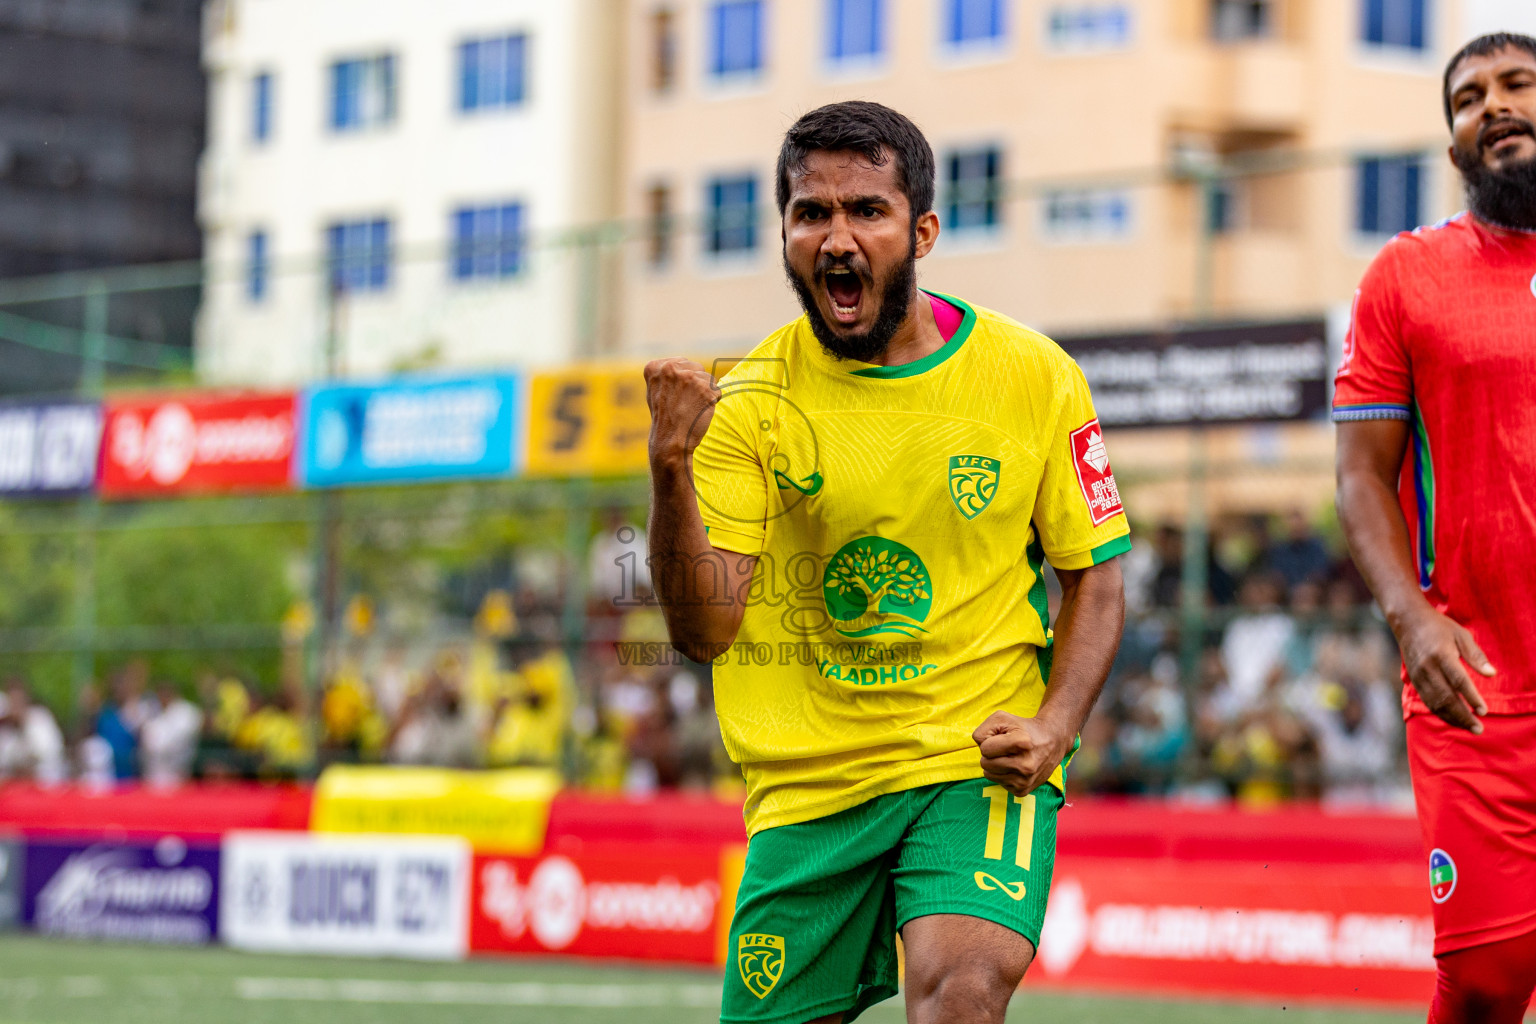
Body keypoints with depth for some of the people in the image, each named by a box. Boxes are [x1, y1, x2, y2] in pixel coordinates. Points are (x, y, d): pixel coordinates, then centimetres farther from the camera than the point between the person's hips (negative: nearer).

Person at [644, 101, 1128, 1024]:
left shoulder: (1035, 377, -2)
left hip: (980, 768, -1)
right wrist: (672, 468, -28)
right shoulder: (752, 400, -4)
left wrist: (1054, 725, -9)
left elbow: (1094, 578, 8)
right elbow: (705, 629, -12)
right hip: (807, 782, 2)